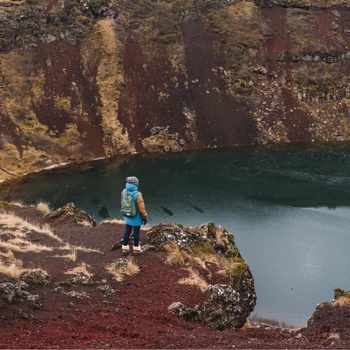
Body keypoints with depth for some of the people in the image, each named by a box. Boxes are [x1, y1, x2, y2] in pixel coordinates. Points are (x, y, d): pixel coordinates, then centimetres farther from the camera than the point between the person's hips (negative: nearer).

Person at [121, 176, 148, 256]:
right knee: (136, 232, 10)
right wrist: (144, 217, -6)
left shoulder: (124, 192, -10)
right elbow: (141, 208, -21)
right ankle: (136, 250, 25)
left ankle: (125, 250, 24)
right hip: (136, 217, -6)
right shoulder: (137, 195, -30)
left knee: (127, 231, 15)